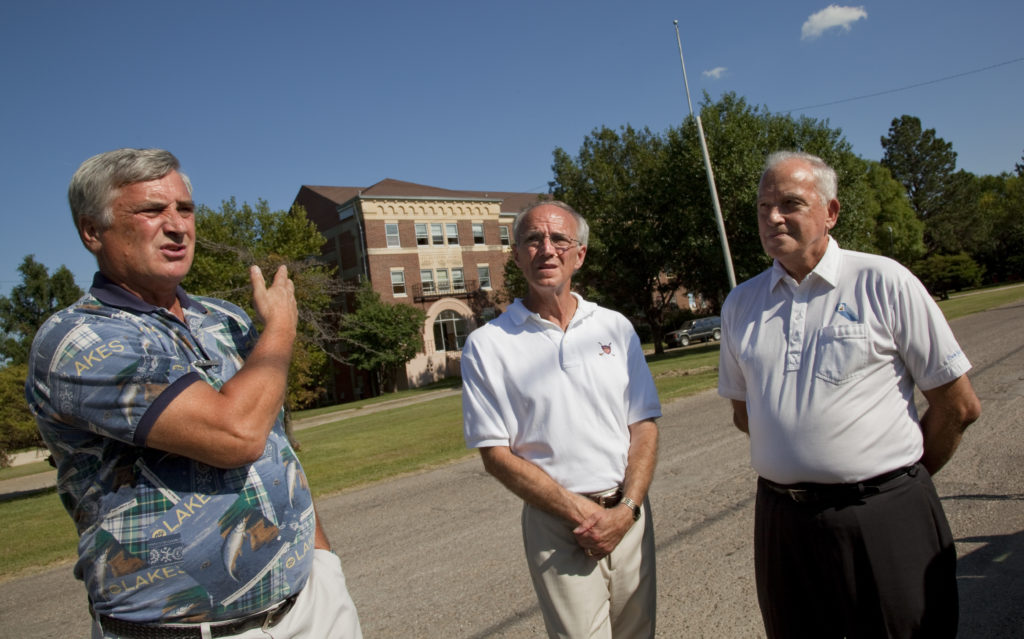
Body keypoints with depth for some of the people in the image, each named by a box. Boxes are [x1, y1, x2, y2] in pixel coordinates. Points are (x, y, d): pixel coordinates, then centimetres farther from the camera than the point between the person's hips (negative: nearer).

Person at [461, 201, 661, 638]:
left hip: (627, 516, 3)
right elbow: (496, 454, -7)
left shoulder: (615, 327, 5)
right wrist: (581, 512, -12)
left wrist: (626, 509, -9)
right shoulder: (487, 345, -5)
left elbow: (644, 425, 4)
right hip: (555, 527, -3)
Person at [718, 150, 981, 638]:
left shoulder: (882, 281, -4)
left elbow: (959, 405, -1)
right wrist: (802, 469, 10)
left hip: (884, 519, -3)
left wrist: (896, 478, 6)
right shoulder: (741, 304, 6)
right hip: (782, 522, 4)